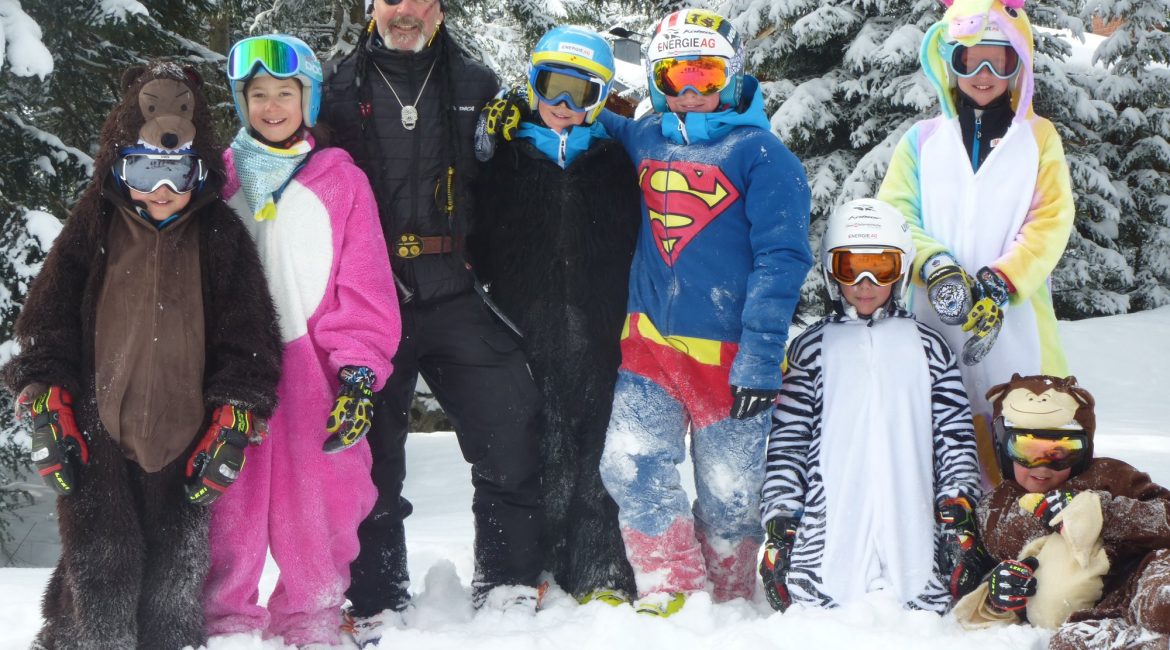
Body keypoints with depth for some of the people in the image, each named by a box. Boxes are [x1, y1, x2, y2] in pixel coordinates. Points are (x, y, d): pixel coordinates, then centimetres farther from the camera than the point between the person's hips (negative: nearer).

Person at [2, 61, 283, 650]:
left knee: (174, 594, 8)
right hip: (97, 438, -1)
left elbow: (247, 338, 5)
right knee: (100, 583, -4)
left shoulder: (220, 236, 4)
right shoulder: (93, 229, 3)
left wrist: (233, 425, -1)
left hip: (186, 441, 1)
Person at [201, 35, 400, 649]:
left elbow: (365, 288, 3)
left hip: (313, 371, -1)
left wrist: (359, 374, -6)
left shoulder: (341, 180, 7)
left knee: (314, 506, -3)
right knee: (230, 505, 0)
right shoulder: (219, 178, 12)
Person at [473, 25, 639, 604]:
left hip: (593, 336, 0)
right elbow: (484, 245, 9)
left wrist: (625, 326, 2)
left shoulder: (613, 163, 14)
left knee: (593, 456, -3)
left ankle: (602, 578, 1)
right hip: (523, 334, 0)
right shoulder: (508, 160, 12)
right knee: (528, 458, -5)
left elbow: (628, 251, 12)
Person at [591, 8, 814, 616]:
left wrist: (761, 359, -17)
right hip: (649, 341, 4)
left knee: (728, 495, 5)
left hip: (728, 353, -4)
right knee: (629, 466, -10)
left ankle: (729, 602, 24)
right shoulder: (644, 139, 10)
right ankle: (672, 589, 4)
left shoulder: (760, 152, -6)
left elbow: (781, 259, -10)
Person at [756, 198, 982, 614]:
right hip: (827, 529, -1)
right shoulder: (810, 349, 12)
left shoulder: (927, 347, 16)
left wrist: (959, 502, 3)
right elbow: (788, 438, 7)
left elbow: (955, 432, 15)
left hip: (914, 529, 1)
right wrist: (779, 519, 0)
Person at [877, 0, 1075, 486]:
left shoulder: (1039, 137, 11)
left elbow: (1051, 222, -1)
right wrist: (934, 266, -15)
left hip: (1015, 322, -1)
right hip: (937, 321, 1)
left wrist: (1000, 282, -16)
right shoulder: (923, 140, 13)